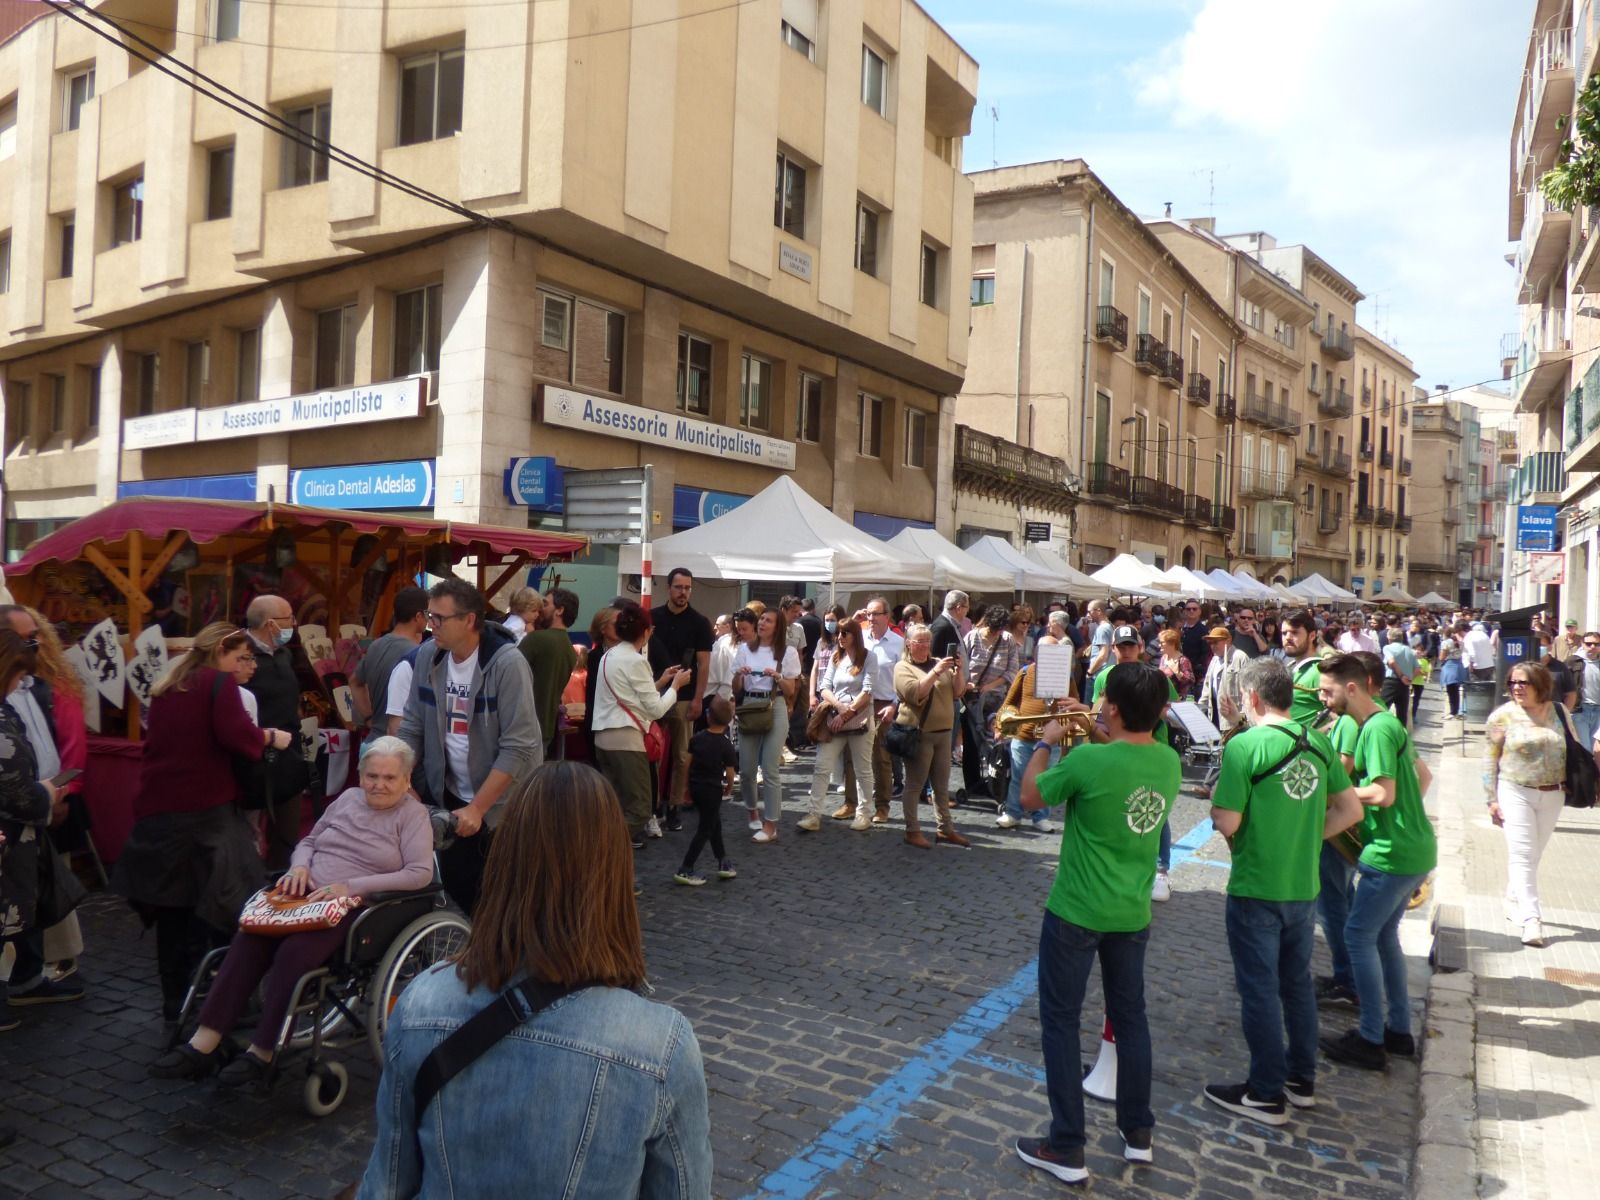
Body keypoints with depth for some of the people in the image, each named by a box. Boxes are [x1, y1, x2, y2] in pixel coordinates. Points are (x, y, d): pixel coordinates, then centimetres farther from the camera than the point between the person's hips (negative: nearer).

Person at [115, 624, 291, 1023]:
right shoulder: (220, 681, -5)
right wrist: (270, 737, -1)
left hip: (158, 809, 7)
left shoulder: (165, 687, 17)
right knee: (223, 908, -2)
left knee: (173, 909, 12)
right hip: (205, 811, -7)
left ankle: (176, 1004, 19)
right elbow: (236, 735, -17)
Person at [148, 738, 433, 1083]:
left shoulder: (413, 814, -1)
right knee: (249, 937, -21)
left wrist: (350, 886, -17)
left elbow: (421, 873, -13)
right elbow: (309, 841, 25)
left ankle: (262, 1053, -16)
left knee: (294, 951, -30)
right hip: (308, 895, 6)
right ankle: (205, 1044, -18)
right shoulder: (348, 798, 17)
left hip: (355, 909, -6)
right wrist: (300, 866, 0)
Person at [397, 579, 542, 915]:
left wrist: (477, 807, -21)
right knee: (455, 895, 12)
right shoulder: (428, 656, -2)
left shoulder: (507, 663, -20)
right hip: (450, 800, 5)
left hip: (502, 805, -5)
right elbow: (412, 728, 7)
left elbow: (518, 748, -21)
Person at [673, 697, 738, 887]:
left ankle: (723, 862, 29)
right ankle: (685, 870, -2)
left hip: (695, 786, 6)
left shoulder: (697, 738, 1)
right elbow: (730, 773, -10)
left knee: (714, 823, 20)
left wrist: (687, 786, 16)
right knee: (705, 829, 2)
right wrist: (729, 788, 11)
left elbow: (688, 763, 4)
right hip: (712, 789, -6)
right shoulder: (726, 745, -11)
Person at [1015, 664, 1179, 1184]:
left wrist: (1046, 742, 4)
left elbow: (1030, 797, -8)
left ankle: (1066, 1149, 16)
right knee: (1130, 1016, 21)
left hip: (1076, 913, -6)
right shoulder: (1169, 762, -6)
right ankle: (1138, 1133, 35)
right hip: (1132, 913, 6)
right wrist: (1095, 741, 10)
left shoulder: (1087, 760, -25)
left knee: (1060, 1022, 9)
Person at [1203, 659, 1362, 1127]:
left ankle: (1266, 1095, 16)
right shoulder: (1318, 742, 2)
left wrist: (1216, 800, 1)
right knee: (1298, 982, 20)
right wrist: (1305, 837, 12)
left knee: (1259, 990, 5)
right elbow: (1350, 811, 7)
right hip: (1305, 886, 7)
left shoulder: (1244, 745, -18)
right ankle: (1302, 1080, 33)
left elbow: (1227, 823, -19)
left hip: (1256, 890, -6)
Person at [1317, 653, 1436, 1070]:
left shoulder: (1377, 729, -18)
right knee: (1383, 934, 17)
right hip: (1413, 847, 10)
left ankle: (1371, 1041, 4)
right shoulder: (1387, 723, 13)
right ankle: (1399, 1031, 25)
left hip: (1393, 854, -10)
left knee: (1358, 935, -3)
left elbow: (1383, 794, -23)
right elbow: (1424, 776, 23)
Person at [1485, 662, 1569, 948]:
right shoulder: (1503, 715, -6)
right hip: (1515, 793, -3)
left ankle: (1513, 901, 29)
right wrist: (1492, 799, -7)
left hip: (1552, 795, 3)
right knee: (1522, 855, -8)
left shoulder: (1558, 712, 2)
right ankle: (1531, 918, -10)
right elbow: (1490, 759, -4)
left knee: (1532, 855, 12)